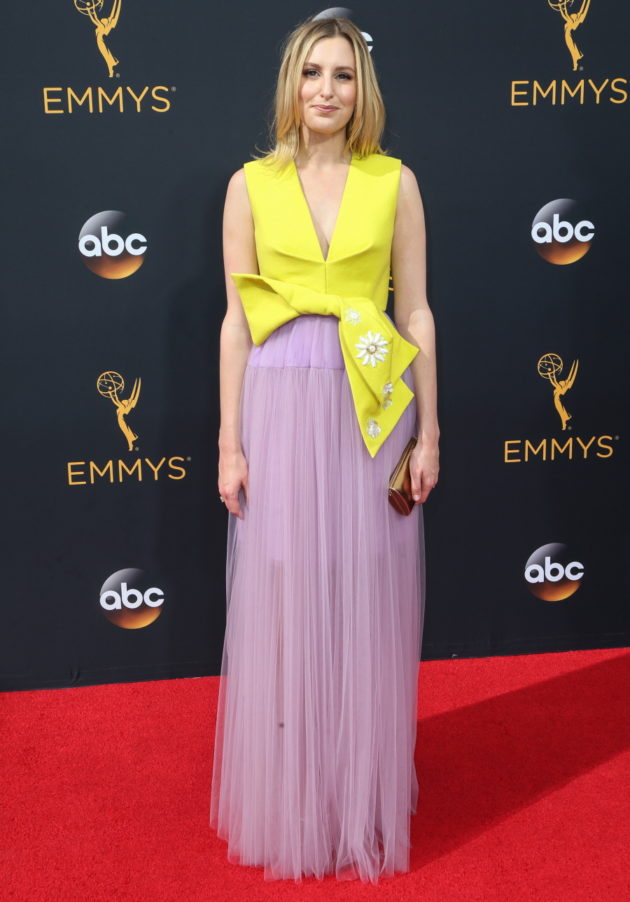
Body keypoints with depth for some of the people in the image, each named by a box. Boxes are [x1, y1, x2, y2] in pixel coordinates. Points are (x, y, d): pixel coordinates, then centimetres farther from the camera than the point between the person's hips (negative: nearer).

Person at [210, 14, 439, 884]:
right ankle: (289, 805, 25)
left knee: (368, 604, 7)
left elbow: (417, 313, 5)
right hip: (282, 409, 0)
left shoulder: (395, 182, 4)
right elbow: (236, 321, 3)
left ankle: (364, 803, 26)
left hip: (374, 412, 1)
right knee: (283, 606, 6)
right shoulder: (251, 184, 3)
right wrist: (230, 442, -2)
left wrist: (428, 431, 1)